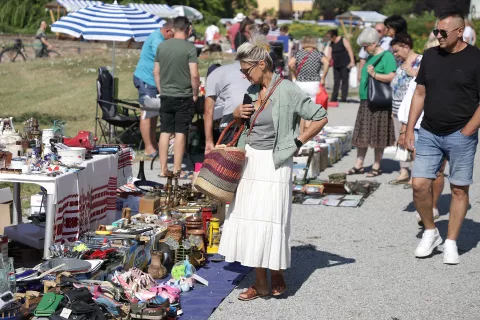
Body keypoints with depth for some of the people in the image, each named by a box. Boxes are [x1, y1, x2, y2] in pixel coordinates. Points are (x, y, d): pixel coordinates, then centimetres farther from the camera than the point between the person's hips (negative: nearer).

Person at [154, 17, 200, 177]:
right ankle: (177, 170, 4)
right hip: (184, 96, -4)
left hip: (166, 96, 4)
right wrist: (195, 93, -2)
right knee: (180, 133, 2)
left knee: (165, 132, 9)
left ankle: (163, 169, 12)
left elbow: (156, 72, 8)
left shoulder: (162, 46, 3)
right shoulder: (189, 48, -11)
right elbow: (194, 75, -15)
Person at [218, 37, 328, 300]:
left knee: (267, 222, -5)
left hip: (273, 163, -7)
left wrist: (297, 143, -9)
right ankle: (260, 282, 17)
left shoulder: (287, 91, -12)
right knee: (248, 219, 8)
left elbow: (320, 118, -10)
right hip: (249, 160, 7)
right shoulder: (253, 91, 9)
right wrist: (237, 114, 4)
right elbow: (243, 121, 26)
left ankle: (276, 276, 10)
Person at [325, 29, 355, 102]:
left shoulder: (343, 40, -6)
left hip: (344, 65, -6)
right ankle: (334, 98, 8)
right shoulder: (331, 43, 11)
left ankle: (344, 98, -3)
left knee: (344, 81, -4)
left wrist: (352, 61, -17)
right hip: (336, 65, 6)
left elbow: (349, 50, -10)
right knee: (336, 82, 5)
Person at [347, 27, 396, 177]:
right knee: (362, 135, 9)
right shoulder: (371, 57, 17)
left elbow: (392, 77, -19)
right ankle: (359, 165, 15)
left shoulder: (387, 56, -8)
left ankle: (376, 166, 8)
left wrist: (374, 74, -26)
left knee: (377, 136, -1)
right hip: (365, 101, 8)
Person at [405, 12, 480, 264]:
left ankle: (451, 243, 14)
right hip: (429, 134, 4)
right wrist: (409, 129, 8)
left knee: (459, 189, 3)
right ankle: (430, 232, 18)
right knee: (419, 185, -3)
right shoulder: (430, 56, 7)